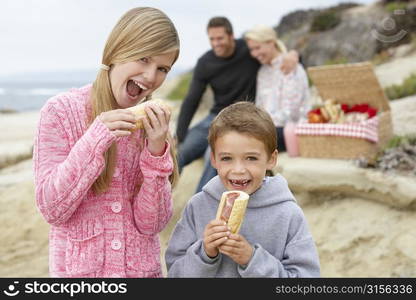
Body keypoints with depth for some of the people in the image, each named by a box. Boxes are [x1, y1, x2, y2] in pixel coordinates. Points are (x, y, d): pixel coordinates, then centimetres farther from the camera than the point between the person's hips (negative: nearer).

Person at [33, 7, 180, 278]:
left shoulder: (153, 123, -3)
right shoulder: (62, 111, -11)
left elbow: (151, 224, -7)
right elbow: (52, 210, -14)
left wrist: (156, 151, -19)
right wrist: (96, 140, -23)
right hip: (79, 267, -2)